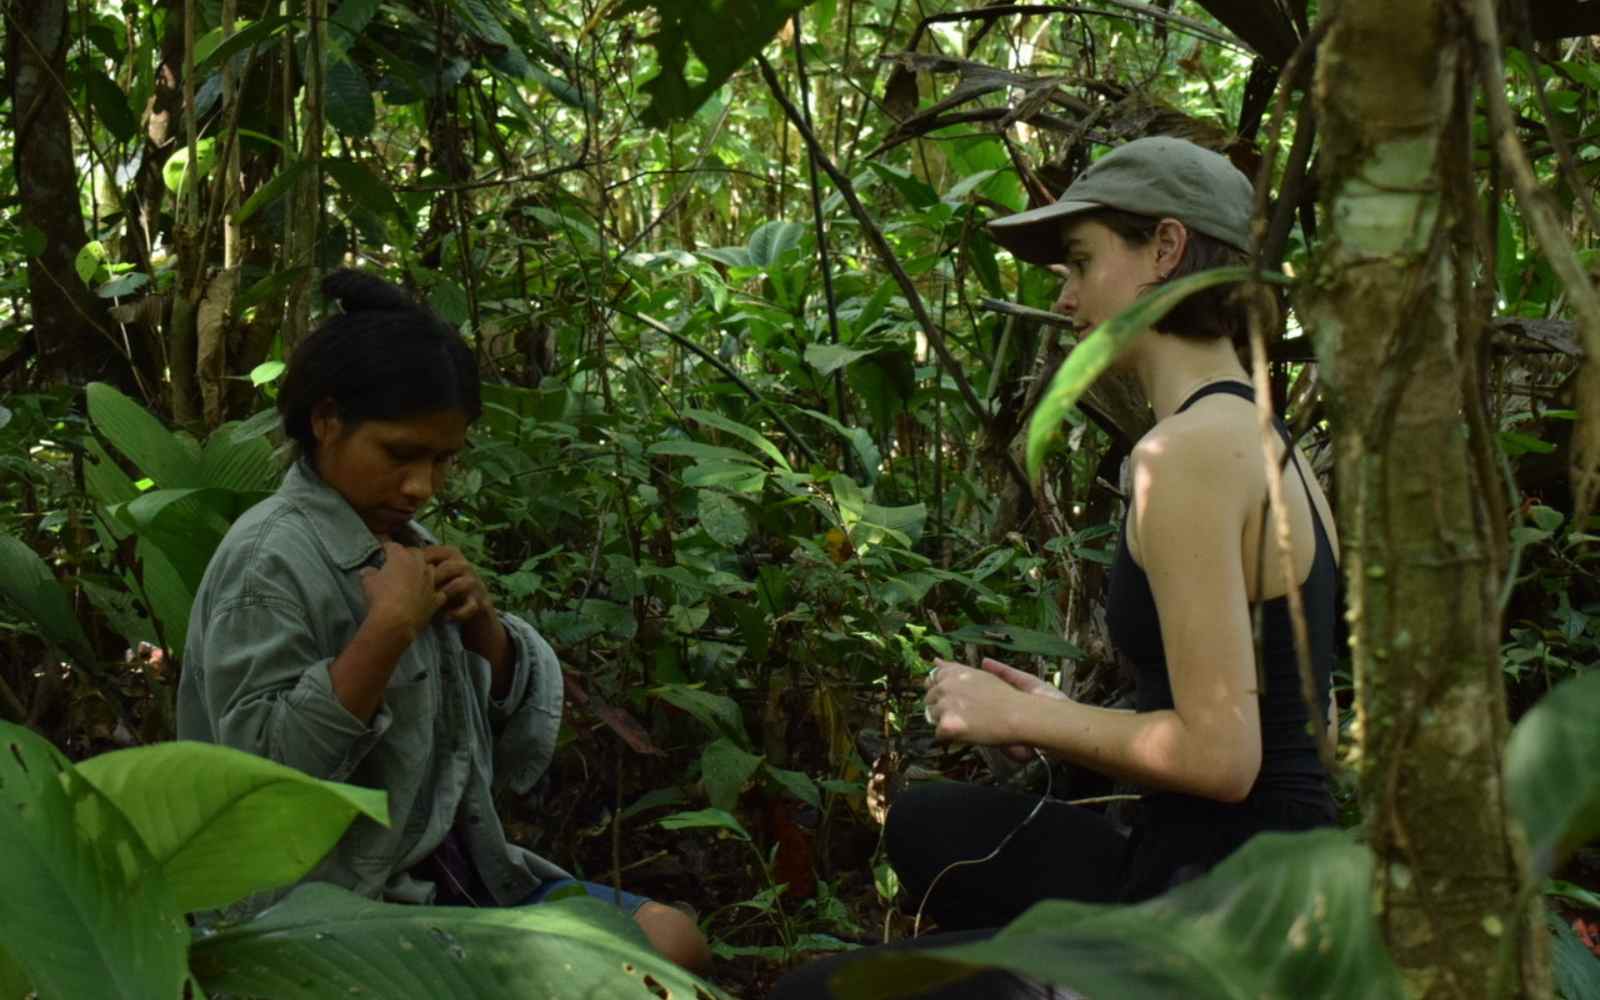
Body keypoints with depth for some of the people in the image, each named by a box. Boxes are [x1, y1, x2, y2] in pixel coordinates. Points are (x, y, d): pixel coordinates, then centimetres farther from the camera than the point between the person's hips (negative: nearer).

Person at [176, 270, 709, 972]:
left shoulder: (405, 544, 10)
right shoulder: (271, 560, -14)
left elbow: (520, 736, 12)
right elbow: (263, 766, -24)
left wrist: (481, 622, -6)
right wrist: (388, 628, -24)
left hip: (455, 872, 8)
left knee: (673, 942, -1)